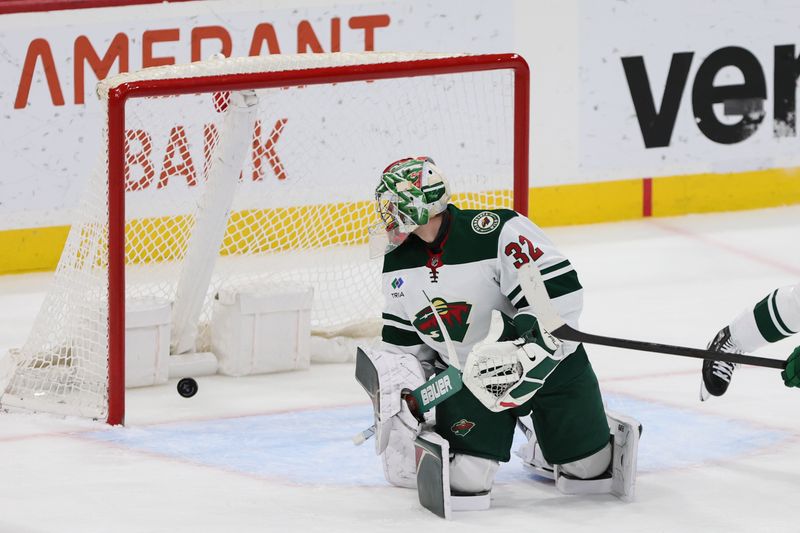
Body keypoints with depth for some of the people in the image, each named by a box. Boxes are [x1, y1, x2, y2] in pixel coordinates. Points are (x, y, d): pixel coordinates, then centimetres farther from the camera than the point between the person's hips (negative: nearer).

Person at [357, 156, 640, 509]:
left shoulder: (497, 232, -25)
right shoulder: (399, 262, -2)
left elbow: (560, 295, -28)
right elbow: (401, 341, 7)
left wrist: (522, 349, -34)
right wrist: (398, 393, -7)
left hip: (548, 361, -4)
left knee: (589, 468, 0)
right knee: (465, 480, -13)